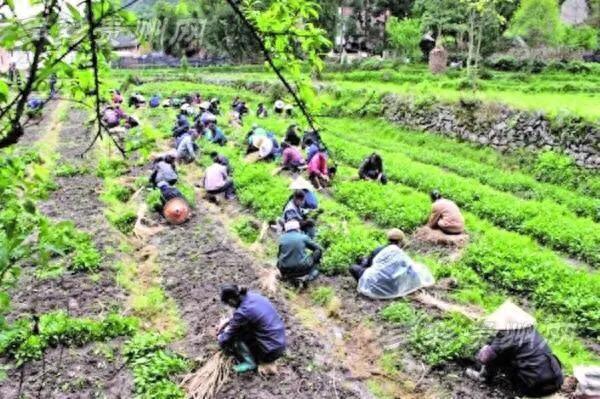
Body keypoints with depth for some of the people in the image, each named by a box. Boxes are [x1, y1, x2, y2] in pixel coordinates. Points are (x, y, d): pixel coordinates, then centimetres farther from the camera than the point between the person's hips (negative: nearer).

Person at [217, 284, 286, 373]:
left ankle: (250, 363, 3)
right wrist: (226, 322, 24)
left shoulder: (243, 311, -22)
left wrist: (220, 337, 15)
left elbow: (226, 339, -6)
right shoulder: (251, 295, -2)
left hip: (271, 352, -8)